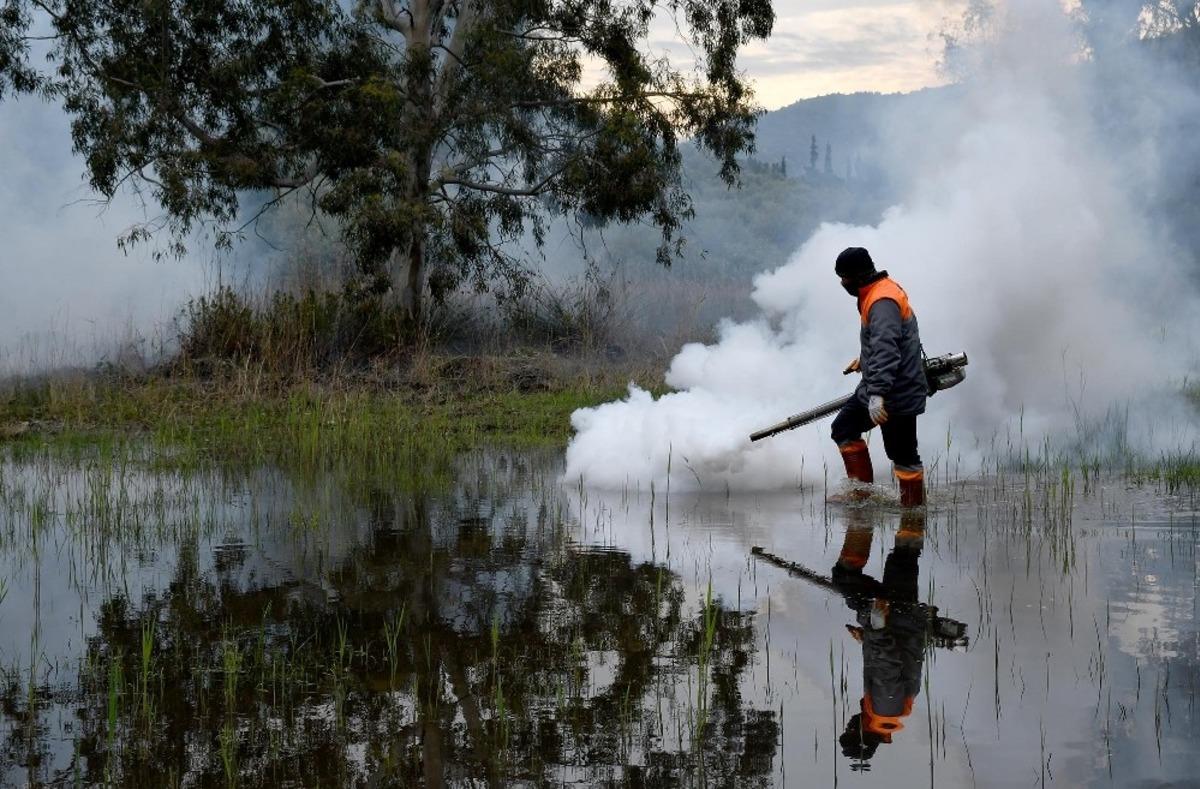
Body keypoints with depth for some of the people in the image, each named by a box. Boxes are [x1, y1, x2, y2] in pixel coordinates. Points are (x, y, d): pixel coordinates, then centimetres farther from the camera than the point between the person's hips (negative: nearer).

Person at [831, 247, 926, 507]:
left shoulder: (883, 302, -23)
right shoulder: (877, 292, 10)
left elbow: (886, 349, -35)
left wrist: (877, 394, -43)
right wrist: (865, 360, 42)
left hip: (897, 392, -11)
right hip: (875, 388, 11)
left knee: (902, 454, -5)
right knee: (844, 428, 15)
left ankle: (914, 506, 6)